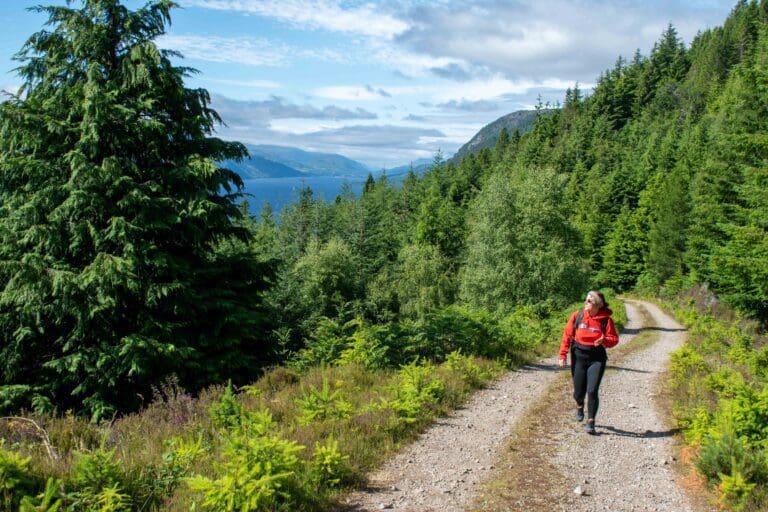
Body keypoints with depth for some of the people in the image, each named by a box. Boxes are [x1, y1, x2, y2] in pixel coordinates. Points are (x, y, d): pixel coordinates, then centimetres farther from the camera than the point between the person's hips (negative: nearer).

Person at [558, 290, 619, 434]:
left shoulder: (606, 319, -5)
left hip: (596, 359, -2)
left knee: (592, 391, -11)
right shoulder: (577, 316, -2)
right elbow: (567, 335, 2)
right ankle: (579, 406, 44)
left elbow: (614, 339, -1)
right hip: (579, 357, 2)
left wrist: (604, 341, -23)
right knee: (579, 391, 8)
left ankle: (590, 422, 4)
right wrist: (563, 355, -1)